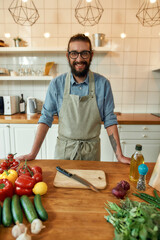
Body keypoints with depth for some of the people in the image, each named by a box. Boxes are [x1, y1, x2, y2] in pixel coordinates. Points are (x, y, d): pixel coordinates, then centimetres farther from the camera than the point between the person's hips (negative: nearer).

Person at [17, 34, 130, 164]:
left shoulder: (102, 83, -8)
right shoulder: (57, 84, -8)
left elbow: (109, 120, -5)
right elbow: (46, 118, -4)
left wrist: (119, 155, -8)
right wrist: (33, 153, -7)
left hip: (91, 151, 1)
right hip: (63, 149, 0)